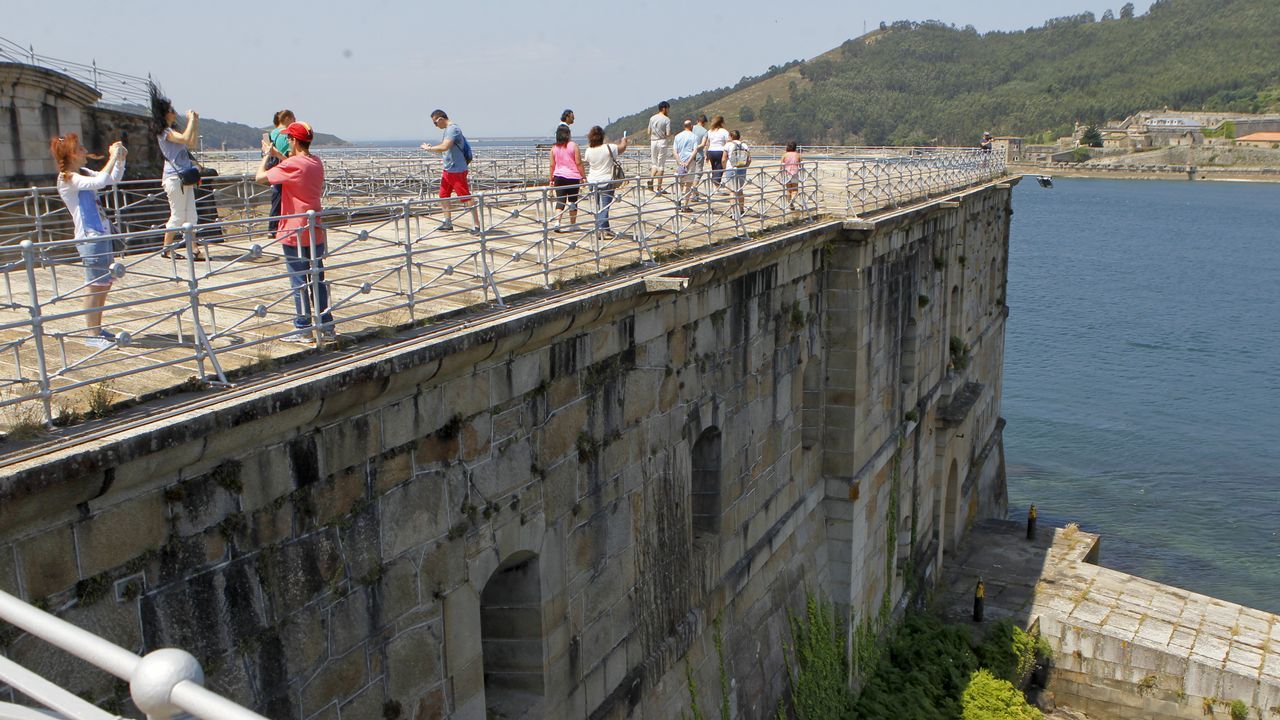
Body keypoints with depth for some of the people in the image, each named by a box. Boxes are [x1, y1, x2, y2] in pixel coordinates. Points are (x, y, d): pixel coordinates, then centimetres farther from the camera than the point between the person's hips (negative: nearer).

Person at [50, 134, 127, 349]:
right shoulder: (68, 179, -14)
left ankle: (97, 329, 23)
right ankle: (92, 334, 3)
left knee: (105, 284, 14)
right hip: (90, 237, -9)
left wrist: (120, 159, 5)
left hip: (102, 234, 9)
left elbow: (114, 179, 21)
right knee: (96, 286, -5)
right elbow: (100, 181, -29)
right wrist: (113, 157, -20)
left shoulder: (83, 173, 13)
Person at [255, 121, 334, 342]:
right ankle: (326, 326, 16)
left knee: (299, 282, 1)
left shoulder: (293, 164, -17)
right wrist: (277, 155, 25)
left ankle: (303, 330, 7)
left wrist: (267, 156, 1)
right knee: (318, 280, 12)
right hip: (316, 232, 7)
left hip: (295, 233, -7)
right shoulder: (316, 163, 7)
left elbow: (260, 177, -14)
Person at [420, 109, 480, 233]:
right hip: (448, 169, 10)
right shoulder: (448, 129, 14)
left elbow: (444, 147, -28)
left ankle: (477, 225, -2)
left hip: (457, 170, -10)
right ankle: (448, 223, 24)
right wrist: (432, 148, 8)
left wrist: (429, 148, -16)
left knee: (466, 198, -6)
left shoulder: (453, 129, -17)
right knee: (444, 196, 14)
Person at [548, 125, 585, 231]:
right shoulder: (573, 145, -5)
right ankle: (573, 224, 18)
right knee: (573, 201, 10)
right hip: (573, 177, -2)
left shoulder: (554, 148, 2)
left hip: (559, 177, 2)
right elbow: (578, 163, -8)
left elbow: (552, 165, 5)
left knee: (560, 200, 2)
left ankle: (557, 223, -15)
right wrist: (582, 177, -1)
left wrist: (551, 179, 13)